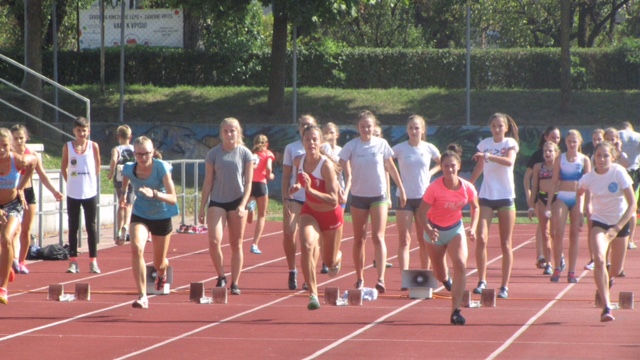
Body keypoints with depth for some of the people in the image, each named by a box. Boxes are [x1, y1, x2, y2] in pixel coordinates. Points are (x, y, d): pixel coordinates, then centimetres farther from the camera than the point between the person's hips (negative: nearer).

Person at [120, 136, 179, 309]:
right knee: (136, 248, -28)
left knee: (159, 263, 12)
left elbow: (173, 199, -31)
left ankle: (162, 272, 53)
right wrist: (123, 193, 0)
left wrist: (154, 193, -43)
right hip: (140, 215, 1)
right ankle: (142, 296, -25)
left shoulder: (161, 168, -24)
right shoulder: (129, 169, -15)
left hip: (162, 217, -1)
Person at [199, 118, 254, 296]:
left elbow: (248, 182, -1)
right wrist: (202, 207, 3)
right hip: (217, 201, 0)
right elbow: (208, 182, 6)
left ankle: (235, 283, 12)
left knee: (236, 245, 4)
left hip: (237, 201, 0)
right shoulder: (214, 154, 3)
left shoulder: (245, 154, 0)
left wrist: (243, 204, -14)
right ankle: (221, 277, 5)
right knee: (214, 241, -15)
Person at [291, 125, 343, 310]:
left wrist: (311, 190, -42)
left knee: (329, 262, 12)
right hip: (310, 212, 3)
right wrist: (298, 185, -3)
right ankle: (313, 294, -21)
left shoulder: (326, 165, -27)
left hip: (331, 214, -3)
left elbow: (333, 200, -32)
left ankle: (337, 257, 53)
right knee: (306, 246, -27)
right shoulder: (298, 161, -10)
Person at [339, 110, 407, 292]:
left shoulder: (381, 144, -2)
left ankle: (381, 279, -18)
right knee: (359, 239, 8)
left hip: (379, 196, -1)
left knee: (378, 237, -12)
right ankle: (359, 279, 19)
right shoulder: (351, 146, -5)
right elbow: (346, 173, -10)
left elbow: (391, 168, 10)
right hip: (358, 196, 1)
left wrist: (401, 190, 15)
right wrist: (344, 191, -28)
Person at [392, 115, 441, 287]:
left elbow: (442, 163, 19)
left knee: (425, 240, 8)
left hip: (424, 197, 2)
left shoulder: (429, 149, 3)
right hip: (405, 197, -2)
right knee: (404, 240, -7)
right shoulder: (400, 149, -4)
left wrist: (430, 172, 3)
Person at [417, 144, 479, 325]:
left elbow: (475, 208, 4)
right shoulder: (434, 188, -25)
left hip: (456, 229, 1)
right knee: (440, 275, 9)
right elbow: (421, 213, -23)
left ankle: (455, 311, -20)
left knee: (461, 265, -22)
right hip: (435, 230, -1)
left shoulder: (467, 188, -16)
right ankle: (447, 280, 52)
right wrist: (429, 231, -41)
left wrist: (473, 228, -10)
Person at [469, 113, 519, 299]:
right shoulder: (485, 144, 7)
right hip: (486, 196, 2)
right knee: (481, 238, -13)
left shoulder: (510, 143, -2)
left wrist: (487, 156, -34)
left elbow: (509, 161, -24)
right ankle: (482, 281, -6)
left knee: (505, 244, 1)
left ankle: (504, 286, 7)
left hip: (506, 197, -2)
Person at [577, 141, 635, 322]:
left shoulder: (619, 173, -21)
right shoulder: (588, 178, -15)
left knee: (616, 269, 9)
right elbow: (580, 192, 12)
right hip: (599, 221, 0)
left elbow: (632, 204, -19)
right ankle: (606, 308, -27)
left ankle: (607, 280, 49)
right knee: (599, 260, -26)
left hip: (621, 221, 0)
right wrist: (588, 205, -1)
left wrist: (616, 229, -25)